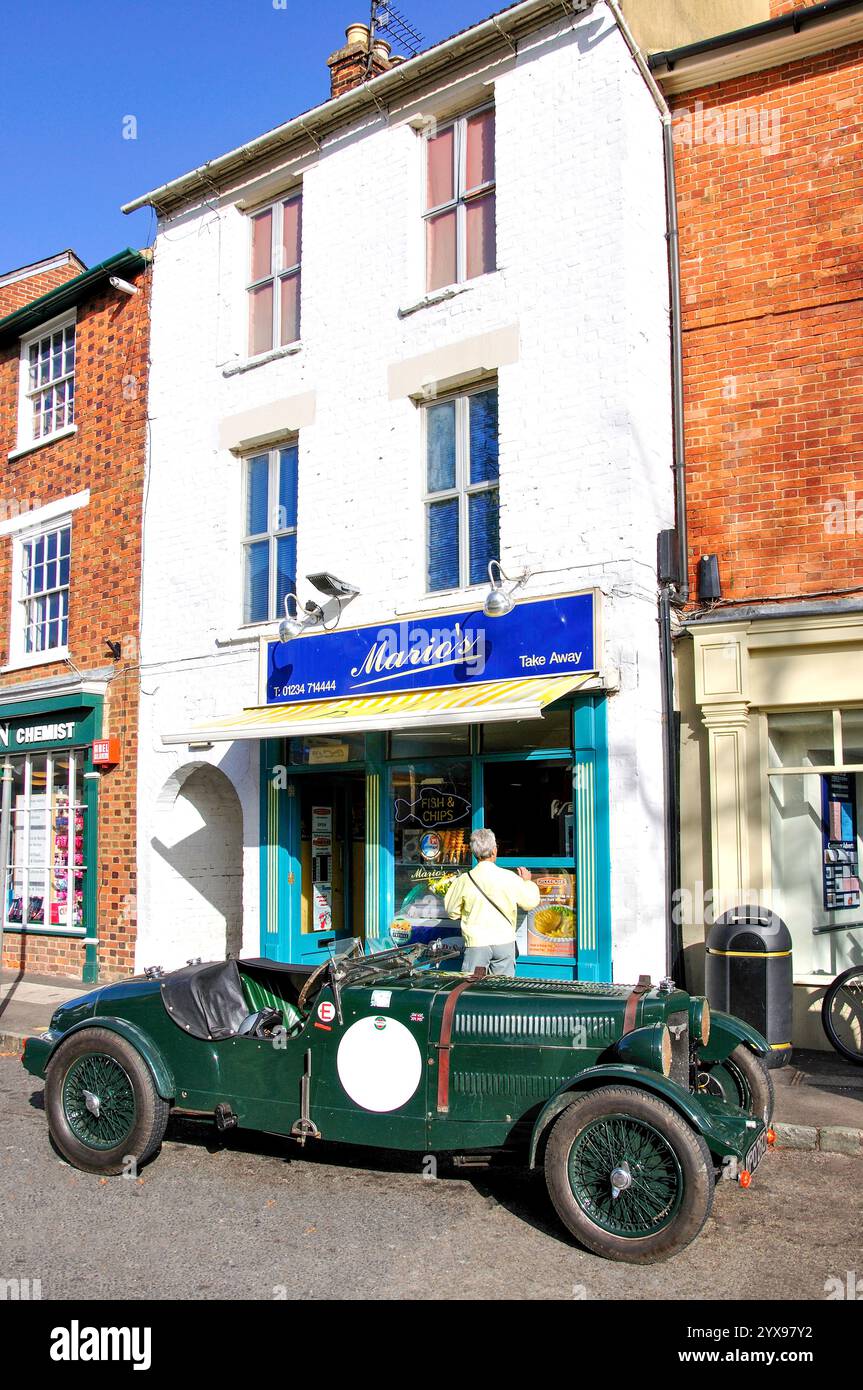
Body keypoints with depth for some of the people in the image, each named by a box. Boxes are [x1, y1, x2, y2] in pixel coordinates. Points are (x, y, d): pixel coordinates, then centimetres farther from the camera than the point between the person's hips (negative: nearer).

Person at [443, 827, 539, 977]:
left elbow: (451, 912, 5)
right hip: (504, 942, 1)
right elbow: (530, 903, 8)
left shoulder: (464, 880, -8)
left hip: (476, 943, -1)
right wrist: (527, 882, 24)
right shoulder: (509, 877, -7)